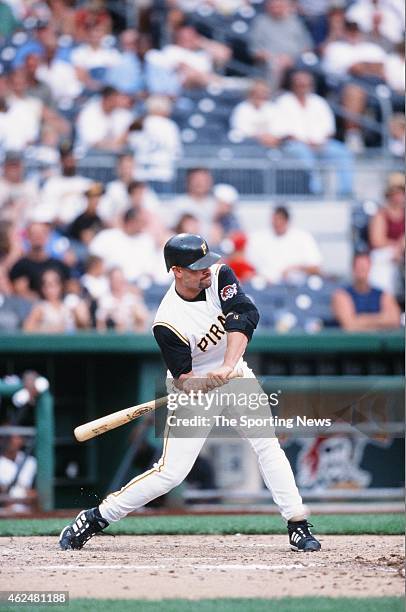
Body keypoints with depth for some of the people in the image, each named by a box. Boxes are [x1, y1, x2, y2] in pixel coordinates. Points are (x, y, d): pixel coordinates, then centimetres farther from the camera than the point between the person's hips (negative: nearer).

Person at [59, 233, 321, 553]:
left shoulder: (220, 276, -15)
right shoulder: (168, 323, -27)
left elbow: (244, 316, -30)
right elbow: (184, 379, -21)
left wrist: (227, 366, -43)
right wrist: (208, 383, -44)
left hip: (234, 373, 5)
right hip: (195, 385, -4)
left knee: (267, 444, -7)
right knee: (171, 472, -8)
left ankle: (298, 525, -1)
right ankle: (95, 518, 3)